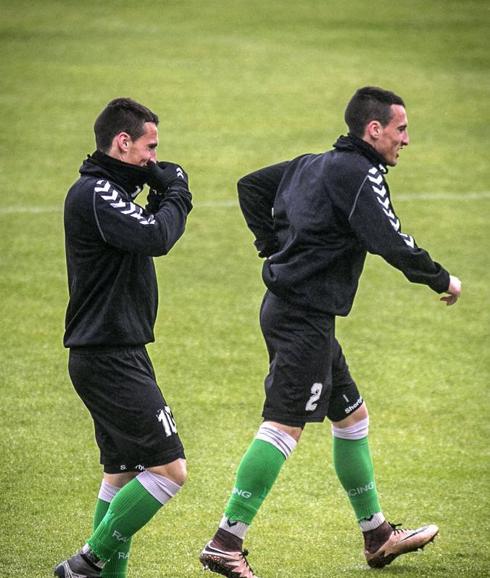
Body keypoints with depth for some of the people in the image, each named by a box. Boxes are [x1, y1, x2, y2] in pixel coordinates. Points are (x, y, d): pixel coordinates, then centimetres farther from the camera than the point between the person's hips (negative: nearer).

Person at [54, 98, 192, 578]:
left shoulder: (105, 191, 17)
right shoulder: (95, 194, -17)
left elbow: (149, 235, 22)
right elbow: (156, 239, -26)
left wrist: (164, 191, 7)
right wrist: (175, 195, -9)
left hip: (113, 355, 11)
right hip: (110, 359, -11)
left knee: (122, 473, 15)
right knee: (169, 469, -11)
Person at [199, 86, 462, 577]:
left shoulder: (310, 165, 15)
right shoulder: (360, 174, -12)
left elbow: (250, 185, 25)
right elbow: (390, 241, -21)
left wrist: (273, 243, 20)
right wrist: (442, 281, -8)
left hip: (288, 310, 11)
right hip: (305, 316, -11)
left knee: (351, 415, 18)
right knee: (284, 425, -13)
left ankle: (377, 536, 27)